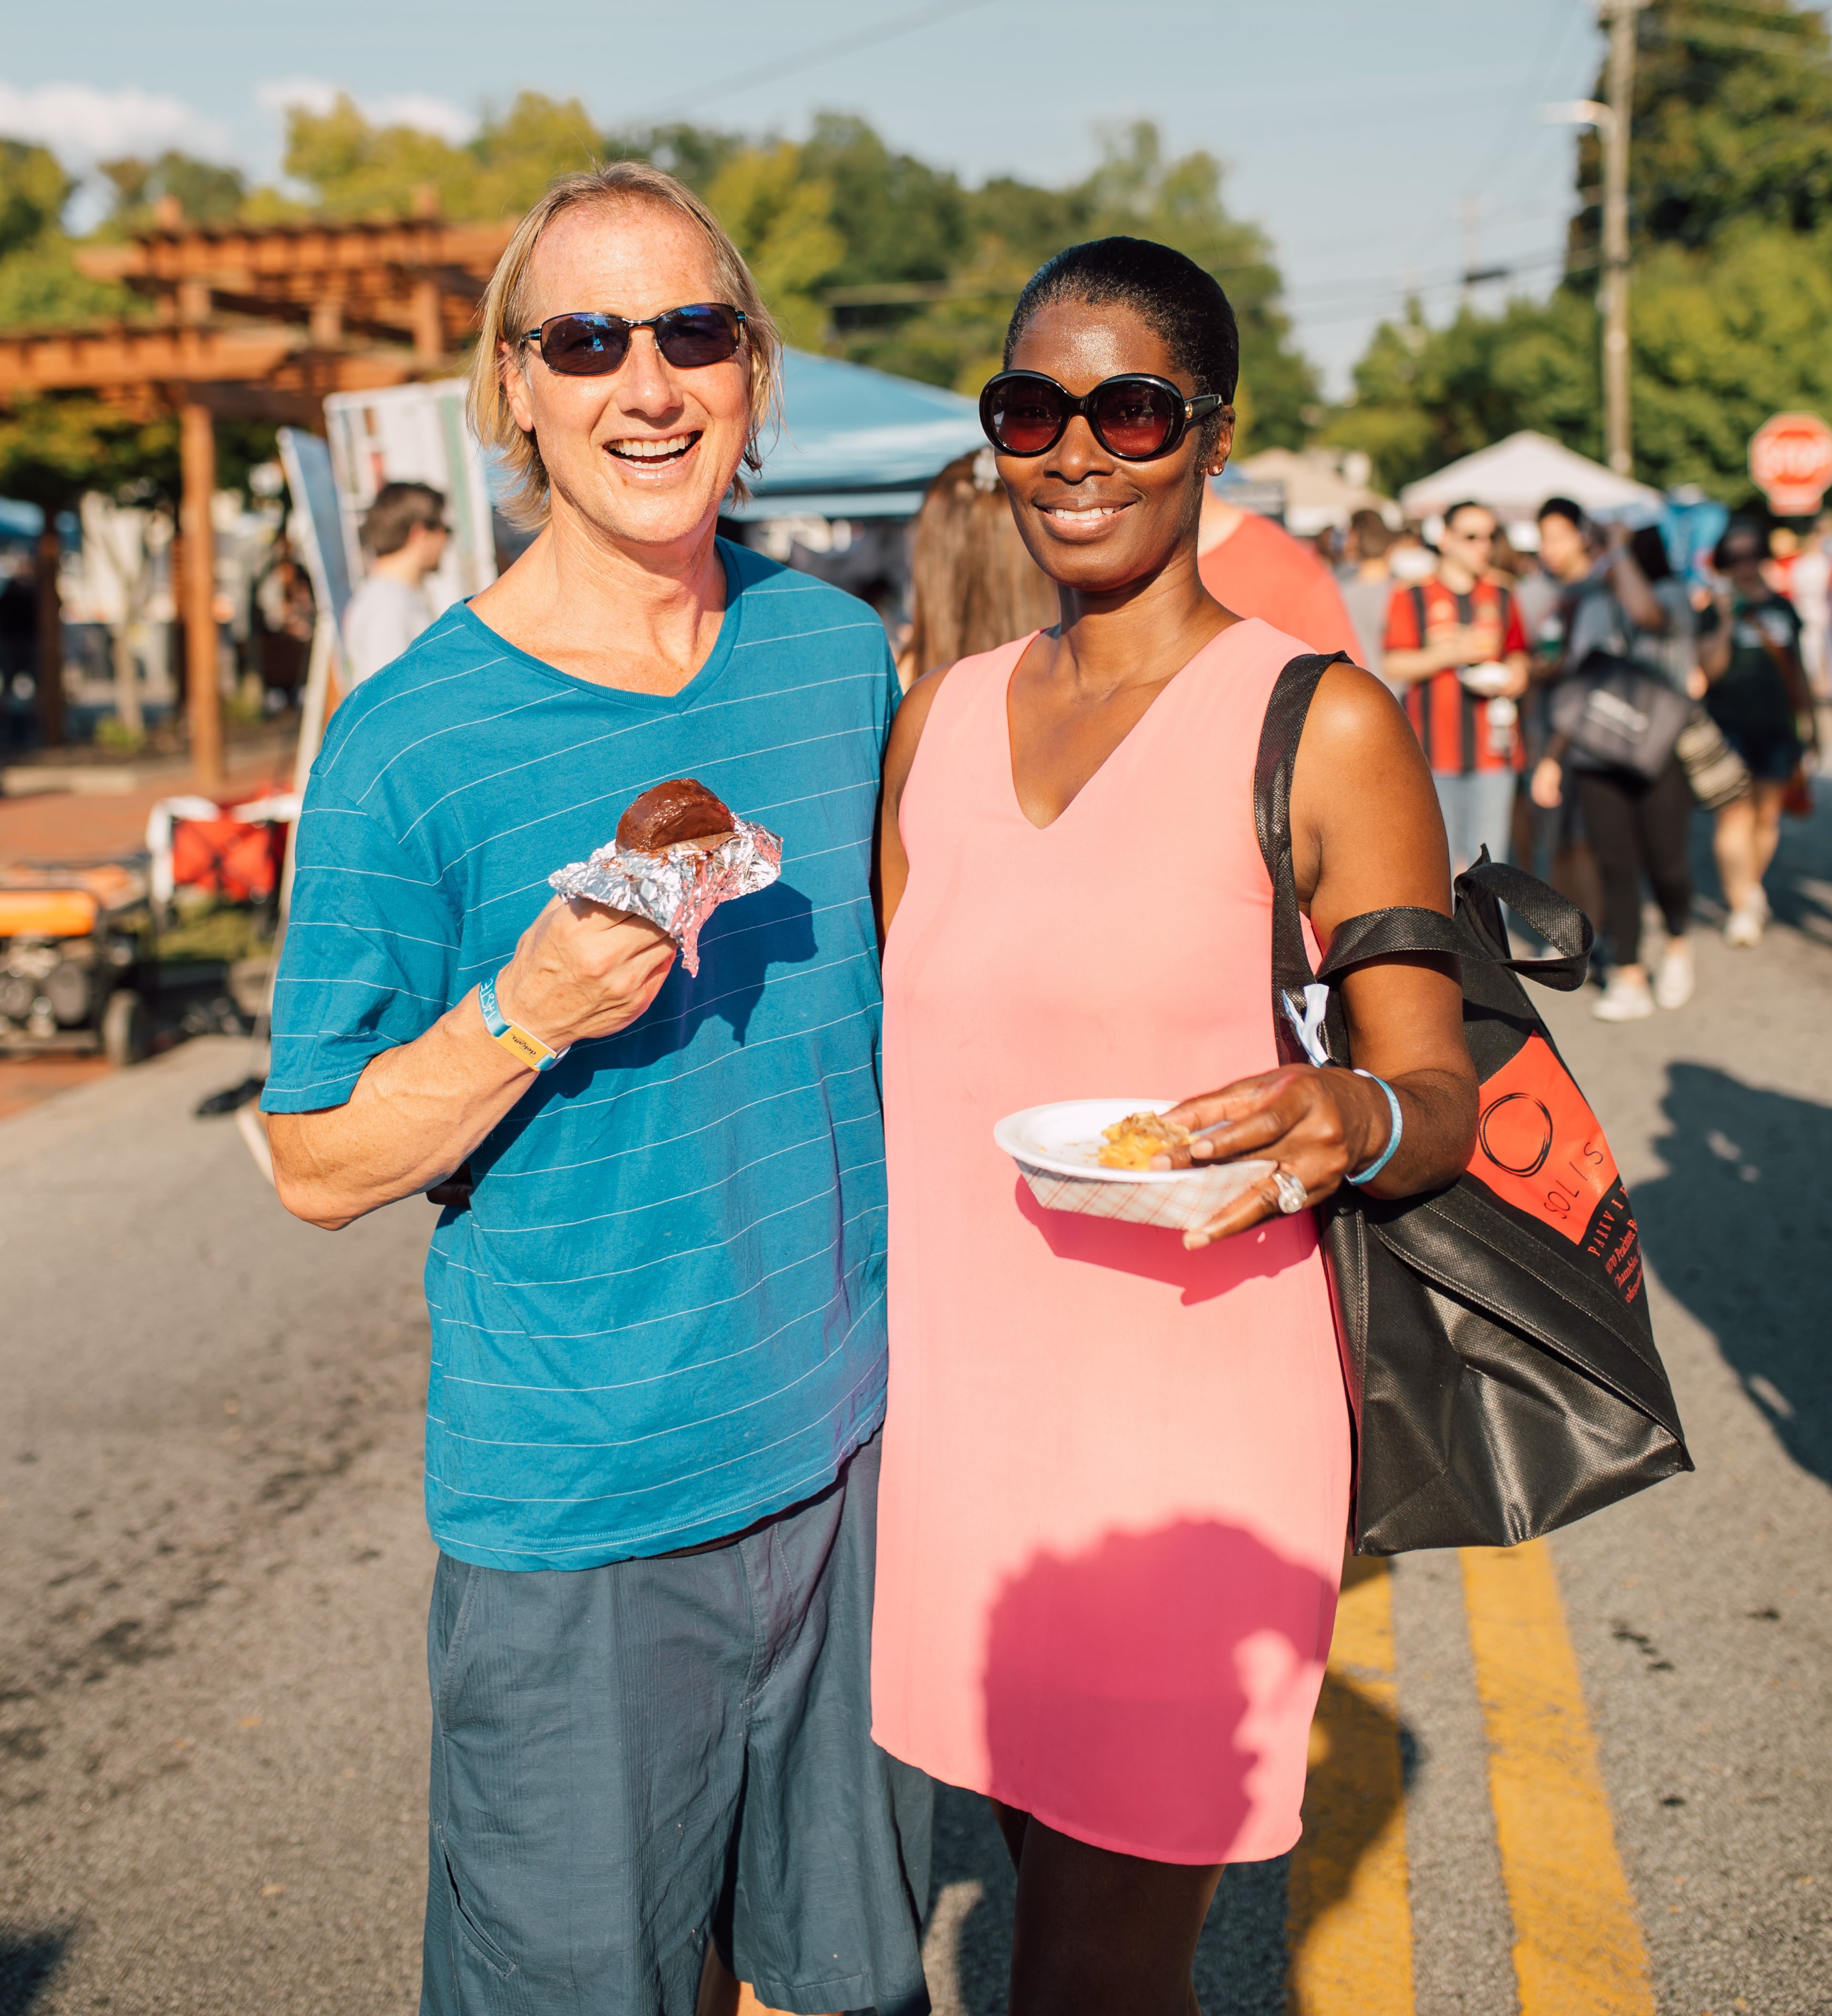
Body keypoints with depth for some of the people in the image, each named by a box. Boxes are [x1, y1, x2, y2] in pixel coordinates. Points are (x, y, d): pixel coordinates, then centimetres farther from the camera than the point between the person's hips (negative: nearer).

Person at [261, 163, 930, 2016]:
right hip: (573, 1504, -4)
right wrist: (534, 1010, -25)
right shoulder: (410, 739, -13)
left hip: (850, 1444, 4)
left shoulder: (841, 654, 1)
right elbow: (320, 1165, -8)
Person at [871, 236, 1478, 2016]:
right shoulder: (939, 718, 8)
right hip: (954, 1401, 5)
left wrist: (1350, 1122, -27)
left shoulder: (1321, 723, -7)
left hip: (1189, 1421, -5)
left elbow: (1443, 1096, -5)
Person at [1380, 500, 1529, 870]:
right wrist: (1452, 652, -11)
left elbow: (1518, 660, 23)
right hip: (1434, 750, -3)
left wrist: (1508, 681, 1)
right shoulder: (1413, 597, 4)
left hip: (1492, 747, 3)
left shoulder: (1501, 599, 15)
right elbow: (1393, 668, -2)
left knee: (1490, 863, -1)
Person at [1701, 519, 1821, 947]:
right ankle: (1741, 908, -12)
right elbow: (1709, 669, -10)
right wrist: (1727, 623, -20)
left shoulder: (1782, 607, 13)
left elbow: (1795, 668, 22)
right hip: (1729, 723, -4)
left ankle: (1753, 887, 29)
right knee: (1735, 814, -12)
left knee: (1767, 815, 7)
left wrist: (1808, 719, 23)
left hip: (1776, 724, 4)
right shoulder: (1716, 610, 0)